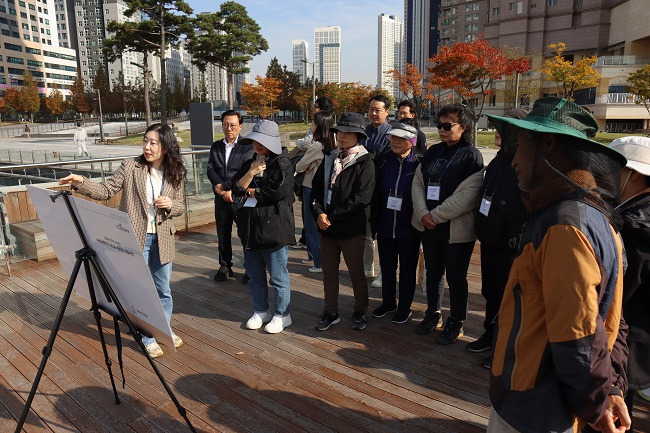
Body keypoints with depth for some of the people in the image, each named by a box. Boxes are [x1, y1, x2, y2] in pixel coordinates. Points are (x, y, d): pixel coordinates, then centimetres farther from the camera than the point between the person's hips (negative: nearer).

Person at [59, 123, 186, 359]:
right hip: (135, 237, -2)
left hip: (162, 239, 2)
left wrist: (170, 205, -15)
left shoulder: (176, 173, 0)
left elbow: (181, 206, 6)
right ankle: (148, 338, 23)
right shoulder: (130, 166, -7)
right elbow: (106, 191, -7)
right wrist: (81, 183, -22)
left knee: (163, 288, 15)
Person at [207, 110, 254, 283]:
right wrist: (220, 186, -15)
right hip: (221, 198, 4)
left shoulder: (247, 146, -3)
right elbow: (210, 169, 2)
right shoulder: (216, 146, 12)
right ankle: (225, 267, 27)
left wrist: (227, 188, -14)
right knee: (223, 235, 13)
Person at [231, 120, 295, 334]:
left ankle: (282, 314, 20)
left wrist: (253, 192, -6)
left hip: (274, 227, -7)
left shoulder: (281, 163, -7)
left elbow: (279, 190, -21)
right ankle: (261, 311, 34)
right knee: (255, 276, 17)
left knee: (278, 276, 4)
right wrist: (251, 173, -13)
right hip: (250, 227, 7)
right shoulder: (249, 163, 14)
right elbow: (237, 189, 4)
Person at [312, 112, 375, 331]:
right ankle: (331, 312, 28)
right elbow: (316, 188, 8)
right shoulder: (329, 159, 10)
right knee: (329, 272, 13)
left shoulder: (365, 163, -8)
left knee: (356, 272, 10)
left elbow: (361, 198, -17)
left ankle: (360, 311, 29)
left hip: (352, 228, -5)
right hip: (326, 225, 5)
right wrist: (319, 213, -10)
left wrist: (333, 216, -16)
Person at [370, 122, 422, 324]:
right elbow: (375, 193, 4)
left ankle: (404, 307, 30)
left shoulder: (420, 164, -10)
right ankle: (388, 302, 37)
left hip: (409, 229, -4)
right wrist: (374, 221, 2)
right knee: (386, 267, 18)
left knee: (407, 269, 13)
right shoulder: (383, 161, 1)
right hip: (385, 227, 4)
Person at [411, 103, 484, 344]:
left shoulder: (472, 157, -10)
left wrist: (435, 216, -16)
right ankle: (433, 314, 35)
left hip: (457, 229, -6)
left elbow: (465, 197, -18)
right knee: (432, 272, 17)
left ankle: (455, 323, 24)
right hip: (429, 225, 6)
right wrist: (424, 214, -10)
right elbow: (418, 183, 4)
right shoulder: (433, 152, 9)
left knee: (456, 277, 6)